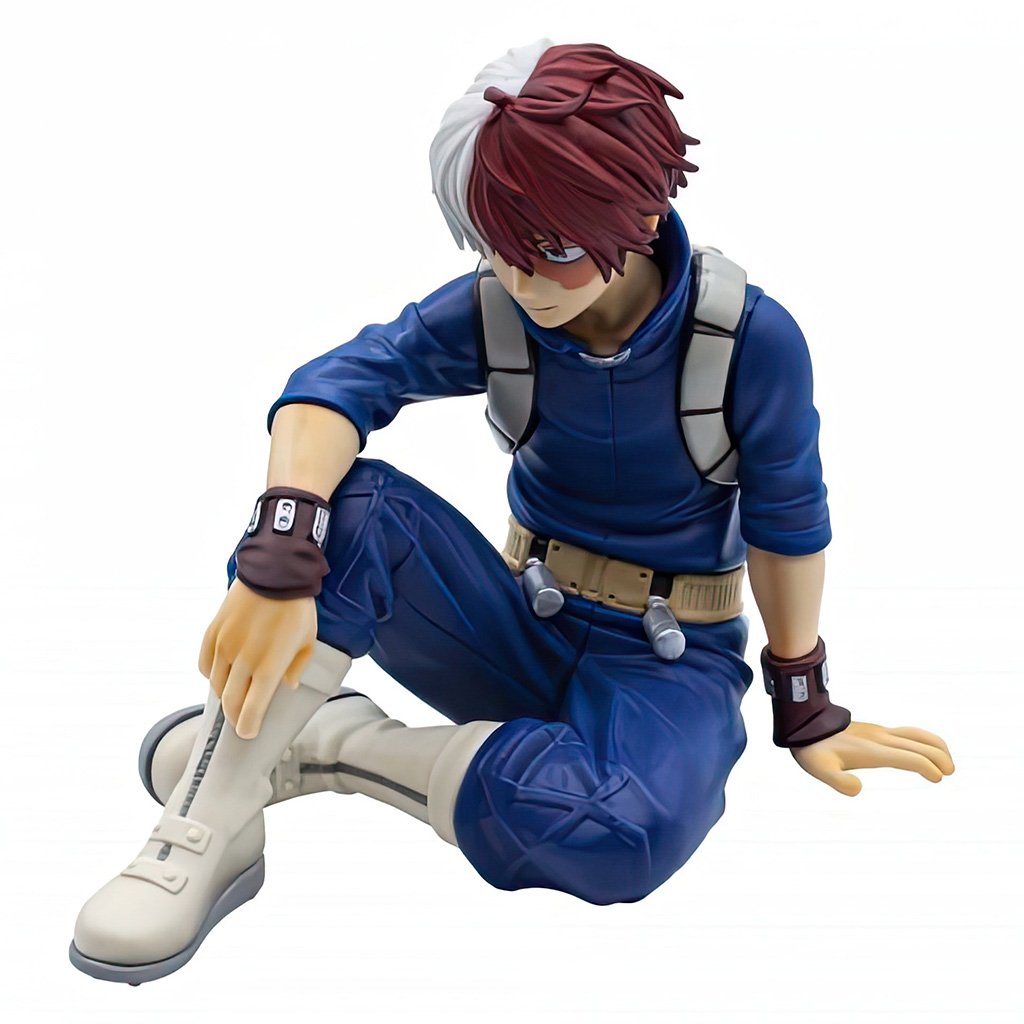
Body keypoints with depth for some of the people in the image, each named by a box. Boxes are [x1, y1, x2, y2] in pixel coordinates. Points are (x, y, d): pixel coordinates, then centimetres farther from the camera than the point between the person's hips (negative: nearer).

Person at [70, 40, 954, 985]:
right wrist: (281, 560, -44)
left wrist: (807, 710, 5)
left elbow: (788, 528, -6)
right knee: (349, 501, -27)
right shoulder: (494, 311, -11)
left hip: (671, 658, -2)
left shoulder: (752, 339, -18)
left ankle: (324, 741, -20)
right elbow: (339, 382, -26)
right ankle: (210, 834, -26)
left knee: (626, 834, -39)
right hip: (524, 628, 2)